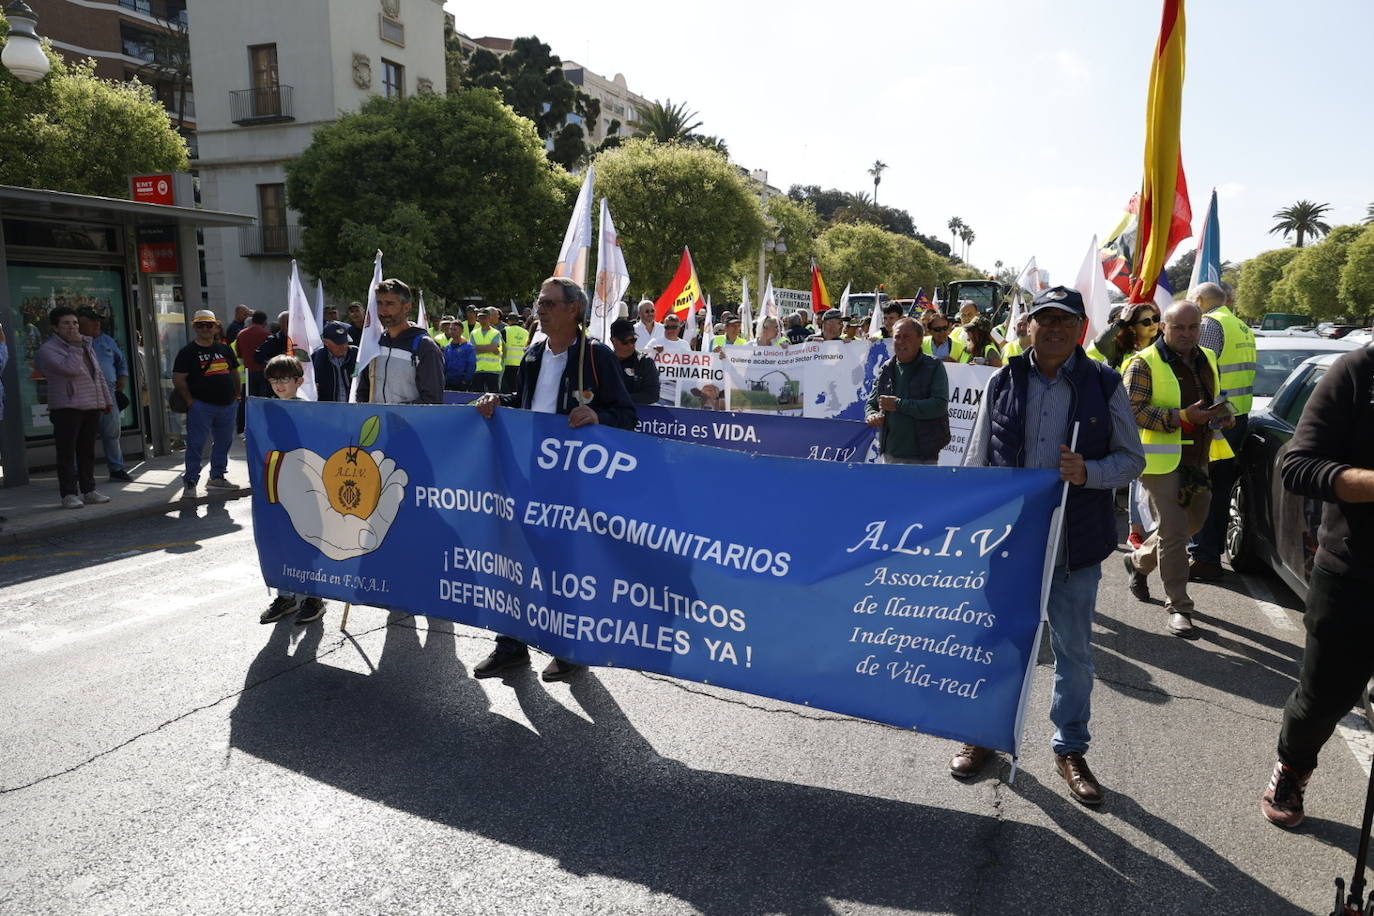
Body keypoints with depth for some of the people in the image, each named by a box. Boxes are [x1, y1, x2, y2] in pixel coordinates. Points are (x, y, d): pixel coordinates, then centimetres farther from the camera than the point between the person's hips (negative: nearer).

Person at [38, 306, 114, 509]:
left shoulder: (86, 345, 17)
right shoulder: (48, 349, -5)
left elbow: (98, 374, 22)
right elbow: (69, 369, -21)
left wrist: (107, 399, 19)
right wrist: (75, 345, -14)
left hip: (92, 406, 6)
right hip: (67, 408, -6)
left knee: (88, 451, 9)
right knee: (67, 452, -5)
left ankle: (89, 491, 14)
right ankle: (69, 494, -3)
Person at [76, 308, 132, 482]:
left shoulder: (106, 340, 17)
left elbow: (121, 360, 29)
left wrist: (123, 376, 16)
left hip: (108, 393, 6)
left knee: (112, 432, 10)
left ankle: (116, 468, 20)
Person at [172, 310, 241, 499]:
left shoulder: (225, 349, 13)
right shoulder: (188, 352, -2)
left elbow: (234, 373, 20)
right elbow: (178, 379, -6)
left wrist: (236, 395, 11)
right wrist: (190, 401, -13)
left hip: (227, 405, 6)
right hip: (201, 406, -5)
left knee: (224, 442, 14)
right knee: (195, 445, -7)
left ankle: (217, 476, 28)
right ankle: (190, 482, -3)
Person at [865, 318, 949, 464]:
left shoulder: (934, 367, -4)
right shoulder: (886, 369, 10)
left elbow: (939, 405, -16)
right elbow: (871, 403, 17)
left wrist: (898, 404, -17)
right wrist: (871, 415, -8)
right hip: (889, 455, 5)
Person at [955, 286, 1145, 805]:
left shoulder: (1104, 385, -1)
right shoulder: (1003, 383, 2)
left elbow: (1133, 459, 3)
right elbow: (975, 462, 7)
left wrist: (1089, 473, -18)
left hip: (1075, 545, -1)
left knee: (1074, 649, 11)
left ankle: (1070, 748, 30)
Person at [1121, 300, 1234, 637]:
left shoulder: (1207, 360, 14)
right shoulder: (1145, 363, -9)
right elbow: (1132, 410, -17)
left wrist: (1222, 415, 5)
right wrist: (1182, 417, -24)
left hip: (1197, 460, 8)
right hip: (1162, 460, -7)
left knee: (1192, 524, 17)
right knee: (1173, 532, -6)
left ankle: (1138, 560, 40)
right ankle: (1178, 606, 3)